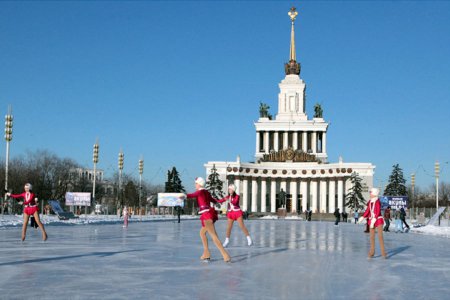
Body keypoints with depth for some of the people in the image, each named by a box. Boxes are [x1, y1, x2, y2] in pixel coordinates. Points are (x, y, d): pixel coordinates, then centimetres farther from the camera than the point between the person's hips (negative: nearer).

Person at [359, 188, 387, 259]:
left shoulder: (378, 202, -14)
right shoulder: (370, 202, 6)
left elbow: (378, 212, -20)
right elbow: (368, 211, 12)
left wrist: (374, 219, -27)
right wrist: (363, 217, 2)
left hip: (378, 220, -6)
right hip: (371, 220, 6)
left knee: (380, 236, -9)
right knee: (372, 237, 8)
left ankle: (383, 253, -2)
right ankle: (372, 253, 14)